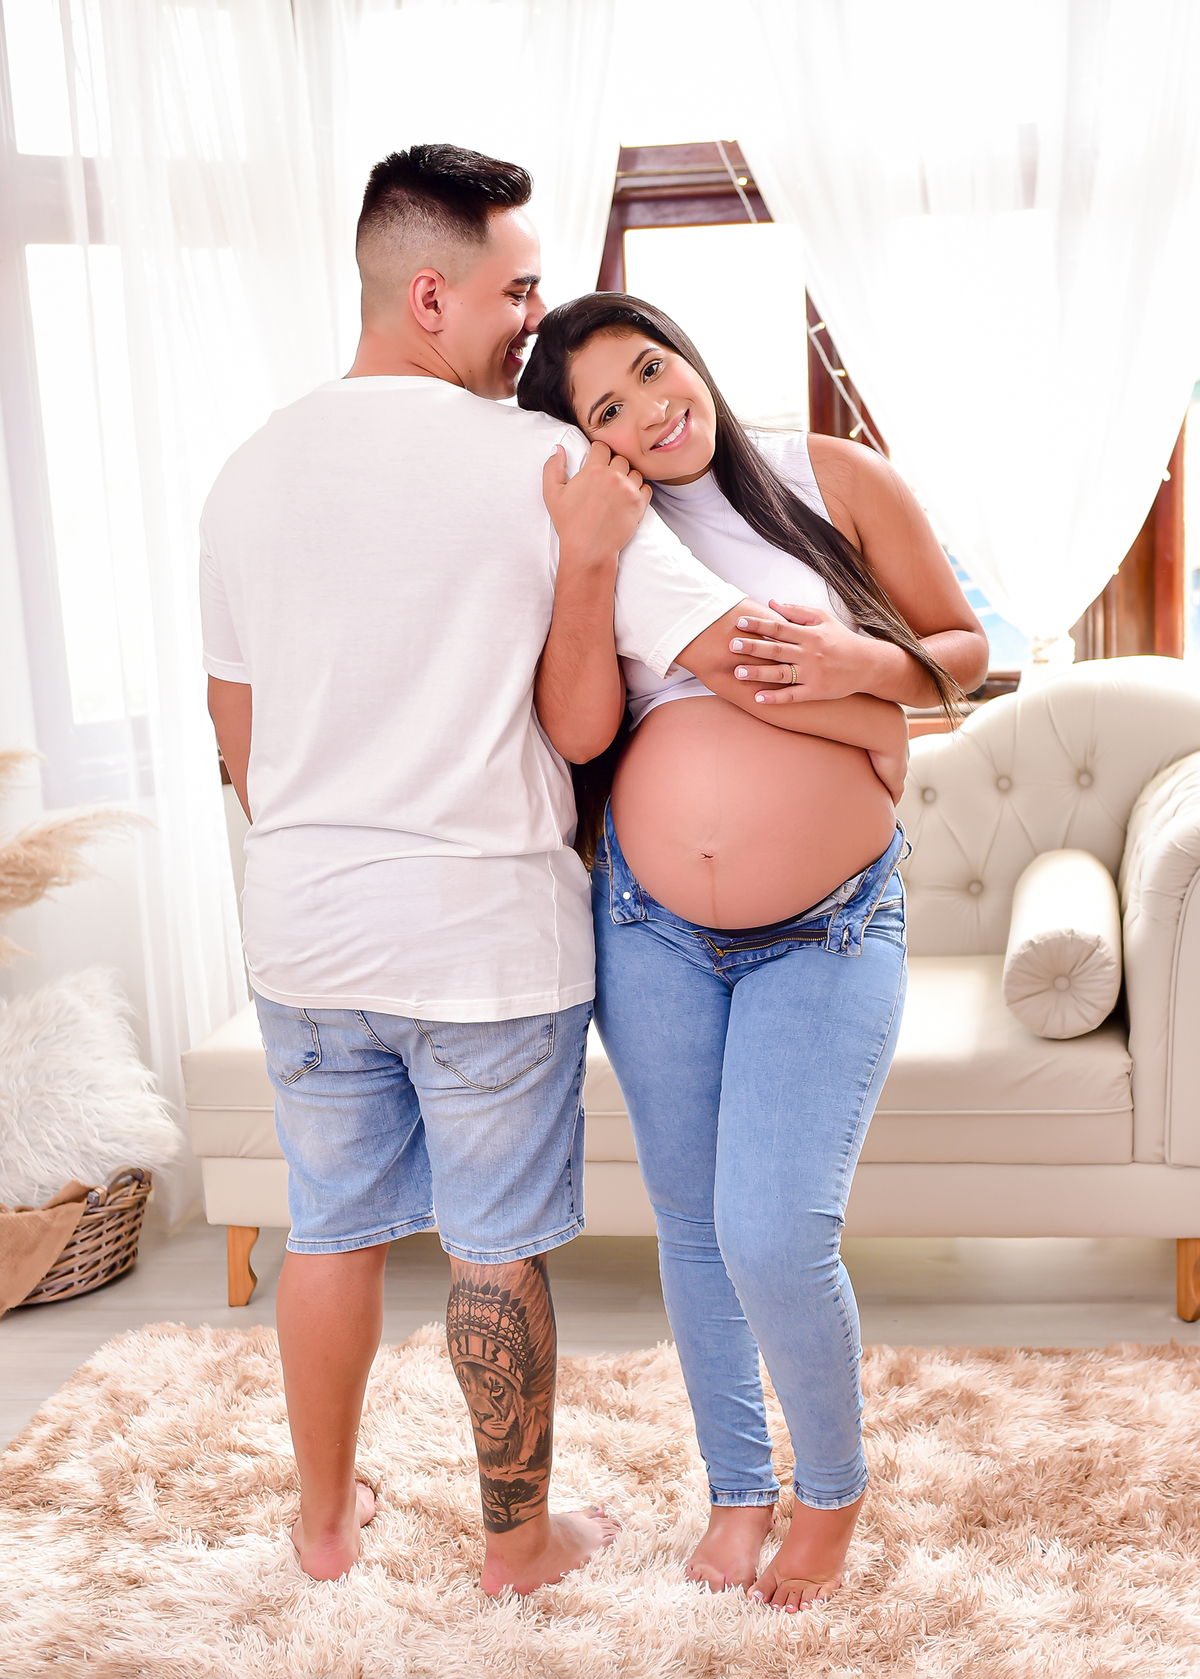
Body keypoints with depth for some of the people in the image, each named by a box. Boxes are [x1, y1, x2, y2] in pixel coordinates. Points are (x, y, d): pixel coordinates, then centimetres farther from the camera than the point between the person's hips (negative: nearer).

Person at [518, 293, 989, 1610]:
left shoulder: (835, 480, 0)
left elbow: (964, 648, 7)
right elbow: (576, 729, -9)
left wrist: (868, 663, -13)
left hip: (828, 931, -3)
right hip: (651, 924, 3)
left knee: (775, 1239, -12)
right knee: (692, 1224, 13)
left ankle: (834, 1488, 18)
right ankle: (738, 1487, 36)